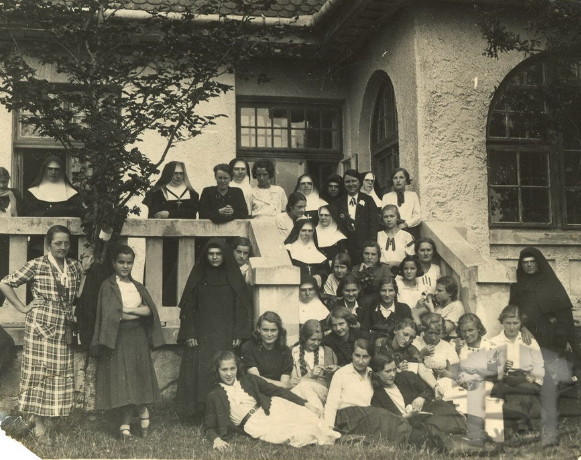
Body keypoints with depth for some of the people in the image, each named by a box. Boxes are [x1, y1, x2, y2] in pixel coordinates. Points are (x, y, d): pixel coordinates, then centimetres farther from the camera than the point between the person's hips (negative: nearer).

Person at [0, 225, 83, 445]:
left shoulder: (75, 266, 9)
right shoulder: (36, 265, -5)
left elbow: (78, 294, 22)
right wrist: (22, 307, -5)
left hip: (64, 328, 5)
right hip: (40, 326, -5)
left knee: (60, 375, 6)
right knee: (39, 373, -2)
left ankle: (47, 424, 15)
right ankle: (40, 429, 4)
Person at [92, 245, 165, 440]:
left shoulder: (138, 287, 14)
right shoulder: (108, 285, -1)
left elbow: (150, 310, -1)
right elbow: (112, 314, -13)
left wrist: (127, 310, -13)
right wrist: (138, 312, -7)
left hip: (138, 338, 4)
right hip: (118, 338, -4)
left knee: (137, 379, 1)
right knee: (121, 379, -3)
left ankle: (126, 424, 12)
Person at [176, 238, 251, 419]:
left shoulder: (233, 277, 6)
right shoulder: (198, 277, 9)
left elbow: (243, 307, 3)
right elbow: (188, 307, 6)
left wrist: (238, 335, -6)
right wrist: (189, 335, -4)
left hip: (226, 336, -1)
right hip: (201, 336, 1)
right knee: (200, 374, -6)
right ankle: (201, 409, -1)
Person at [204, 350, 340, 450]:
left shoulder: (249, 380, 13)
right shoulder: (214, 396, 7)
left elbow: (276, 390, 9)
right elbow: (209, 428, 6)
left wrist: (304, 403, 0)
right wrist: (216, 439, -19)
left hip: (269, 409, 3)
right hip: (252, 423, -3)